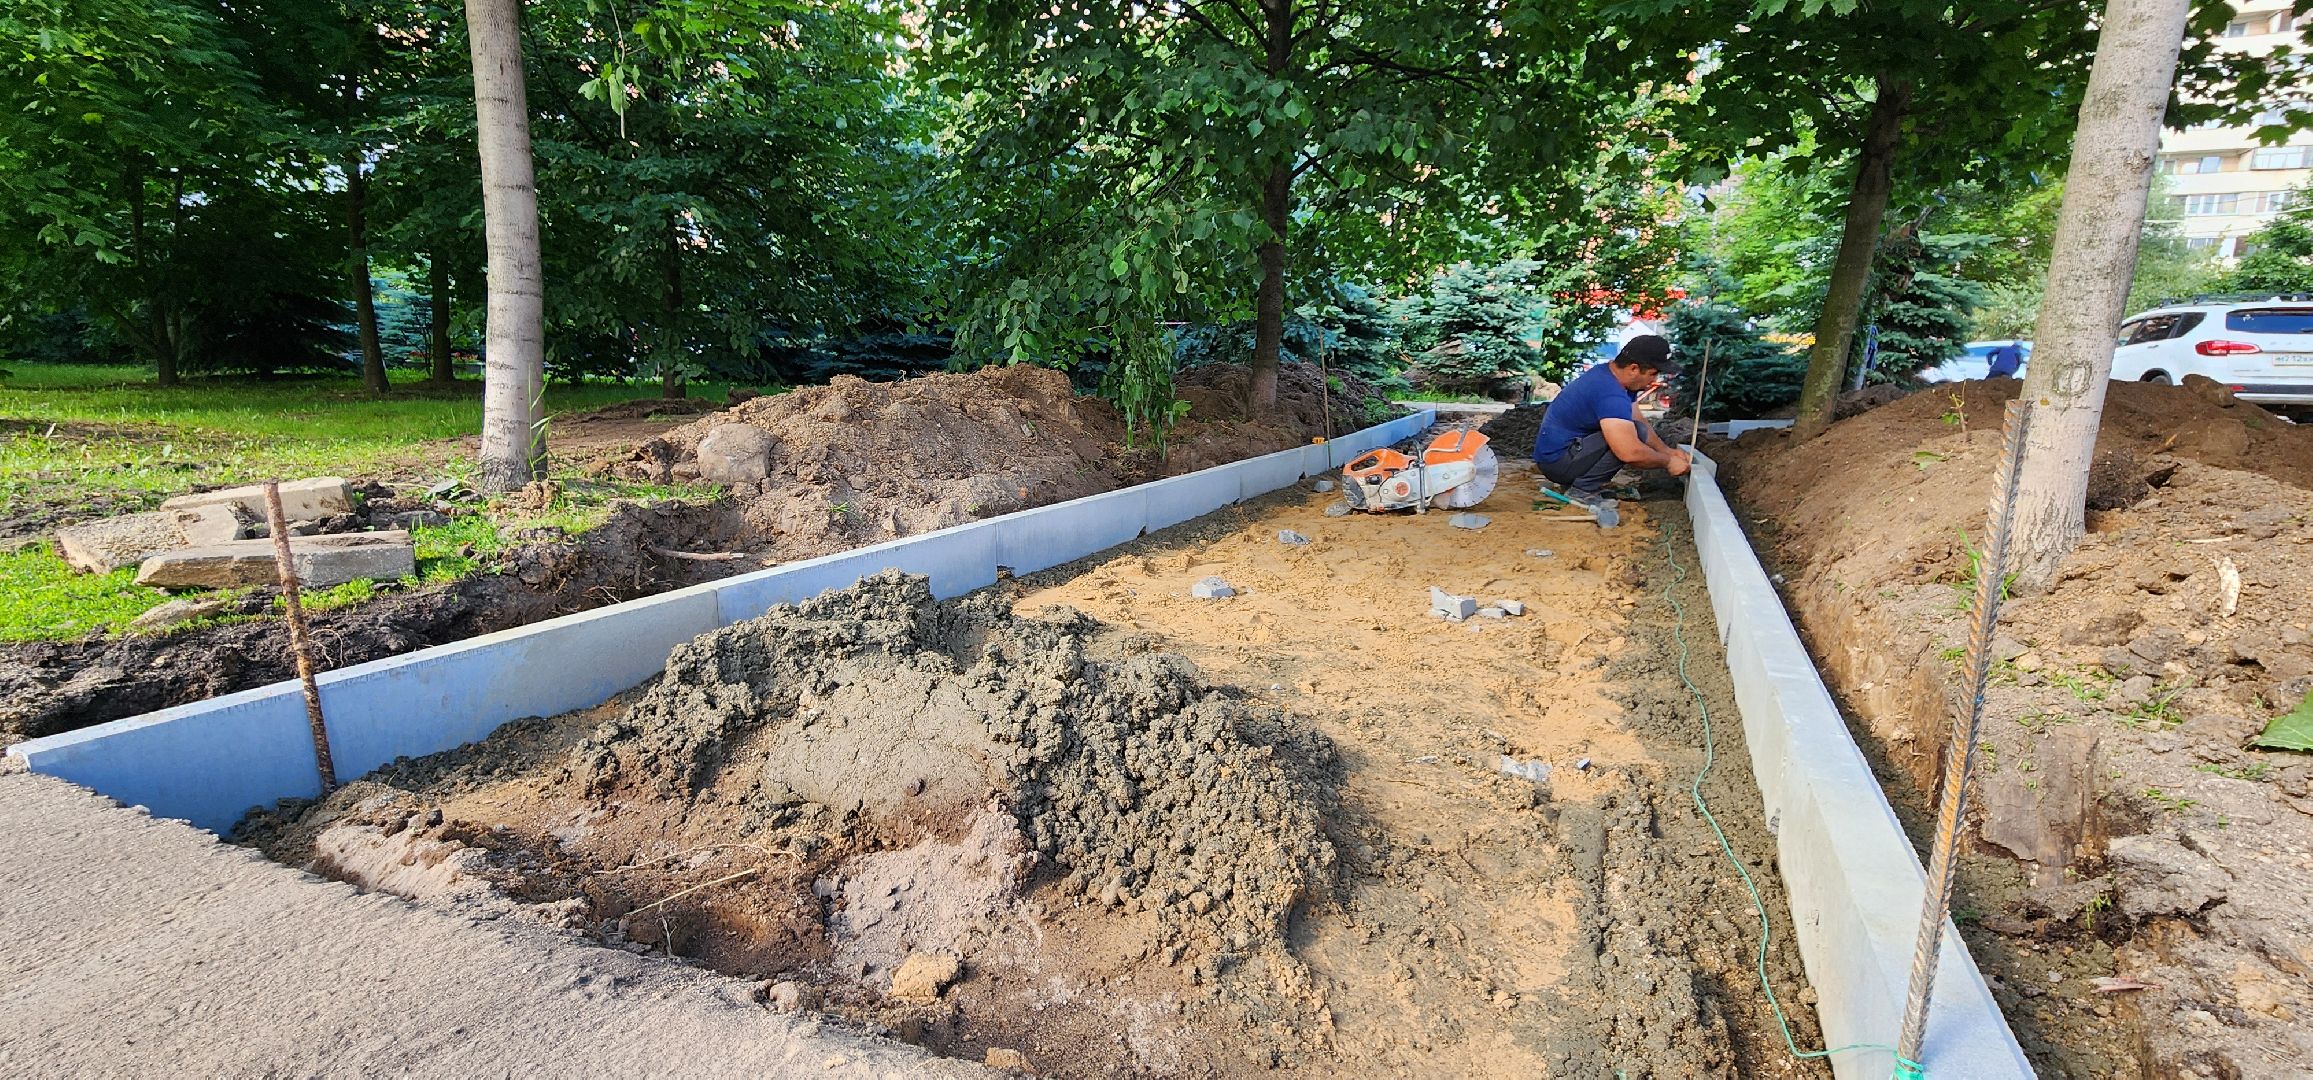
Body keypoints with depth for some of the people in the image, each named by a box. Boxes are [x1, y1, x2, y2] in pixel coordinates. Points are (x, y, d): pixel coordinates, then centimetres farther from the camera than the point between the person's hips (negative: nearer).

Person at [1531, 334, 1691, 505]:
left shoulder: (1610, 373, 7)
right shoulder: (1611, 395, -26)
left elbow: (1639, 421, 18)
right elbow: (1629, 453, -31)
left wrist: (1667, 451, 8)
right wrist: (1668, 462, -15)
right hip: (1556, 461, -11)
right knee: (1635, 433, -19)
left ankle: (1572, 481, 10)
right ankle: (1583, 490, -12)